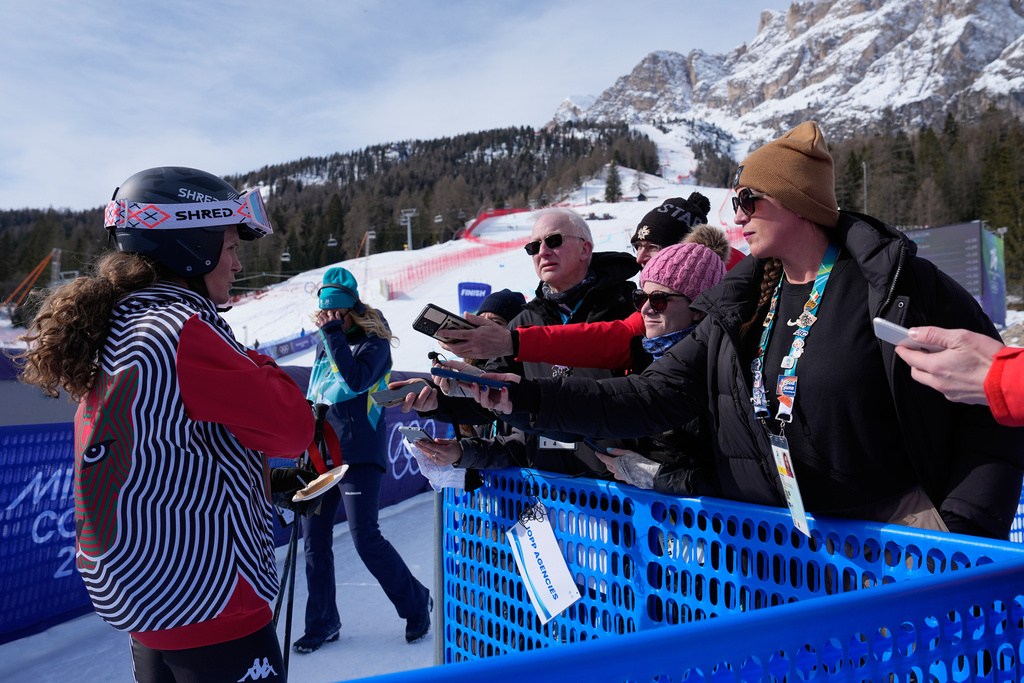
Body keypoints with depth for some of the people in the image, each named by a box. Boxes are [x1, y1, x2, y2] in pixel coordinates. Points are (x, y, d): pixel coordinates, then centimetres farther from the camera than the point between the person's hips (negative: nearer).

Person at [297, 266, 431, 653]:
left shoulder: (374, 344, -5)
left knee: (365, 538, -8)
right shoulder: (325, 345, 14)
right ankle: (322, 624, 23)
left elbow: (356, 380, -24)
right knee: (314, 539, 7)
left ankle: (415, 603, 15)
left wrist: (333, 333, -19)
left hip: (359, 456, -7)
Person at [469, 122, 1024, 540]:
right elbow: (651, 397, 1)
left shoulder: (899, 283, -7)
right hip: (770, 537, 4)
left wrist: (965, 532, -13)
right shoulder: (738, 309, 7)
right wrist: (528, 397, -7)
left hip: (893, 528, -3)